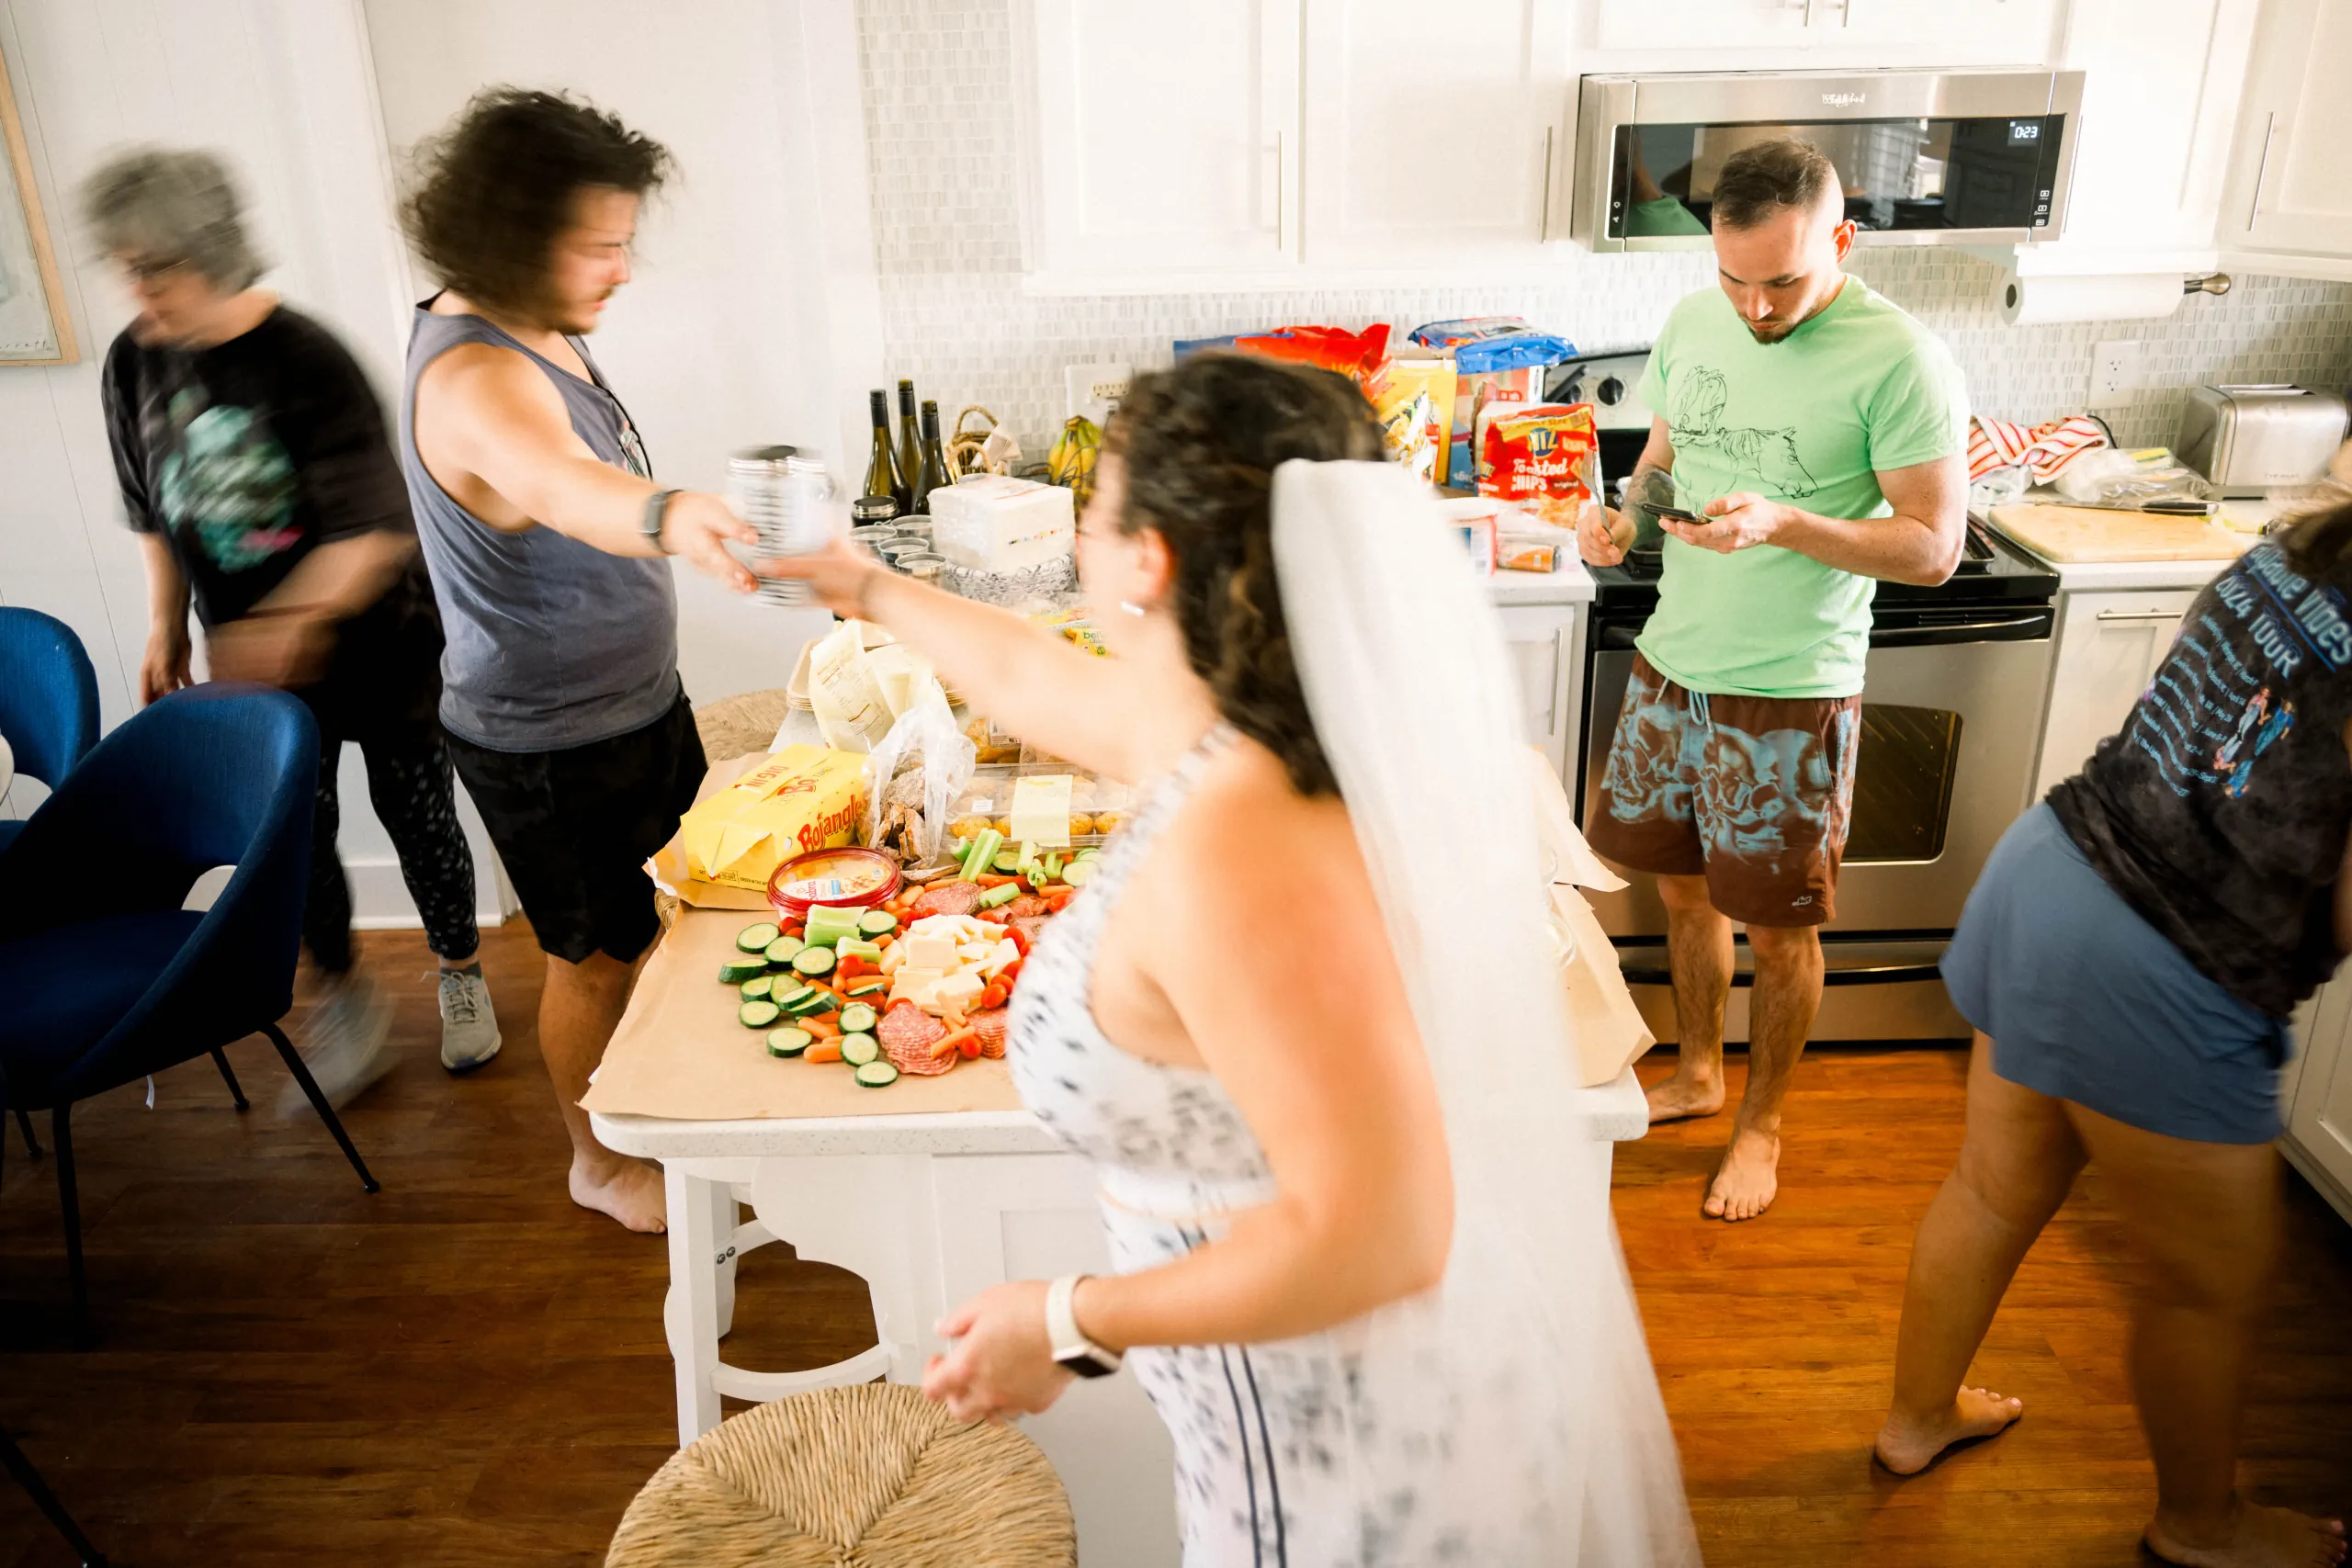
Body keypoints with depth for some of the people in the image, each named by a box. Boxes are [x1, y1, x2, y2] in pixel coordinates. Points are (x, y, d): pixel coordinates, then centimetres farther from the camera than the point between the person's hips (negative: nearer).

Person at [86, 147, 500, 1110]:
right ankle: (347, 1003, 27)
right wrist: (165, 629, 7)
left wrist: (287, 620, -33)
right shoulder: (133, 365, -2)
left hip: (376, 641, -4)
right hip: (248, 655, 5)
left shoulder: (306, 360, -19)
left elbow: (375, 532, -24)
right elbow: (154, 515, 11)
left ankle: (461, 977, 30)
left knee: (414, 815, 7)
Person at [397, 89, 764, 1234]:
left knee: (670, 913, 23)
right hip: (547, 742, -9)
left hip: (635, 699, 9)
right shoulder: (473, 378, -31)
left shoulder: (539, 331, 2)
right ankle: (598, 1162, 33)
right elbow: (563, 485, -54)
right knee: (598, 957, 9)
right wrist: (670, 516, -74)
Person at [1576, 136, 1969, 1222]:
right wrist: (1626, 512, -7)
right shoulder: (1694, 324, 2)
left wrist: (1784, 524, -29)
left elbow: (1933, 548, -15)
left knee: (1777, 926, 9)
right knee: (1682, 886, 18)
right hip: (1671, 662, 6)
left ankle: (1761, 1124, 30)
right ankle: (1696, 1072, 40)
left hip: (1790, 691, -5)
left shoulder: (1900, 361, -17)